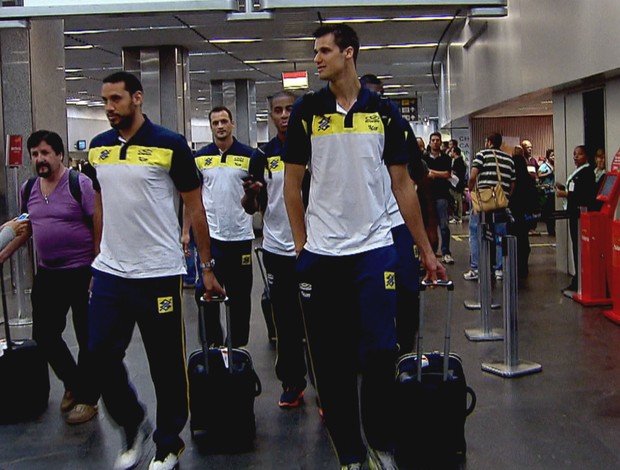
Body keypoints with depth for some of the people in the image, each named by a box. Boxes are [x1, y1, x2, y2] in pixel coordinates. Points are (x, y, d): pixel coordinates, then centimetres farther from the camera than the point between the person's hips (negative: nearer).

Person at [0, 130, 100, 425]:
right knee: (43, 334, 10)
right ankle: (73, 383, 32)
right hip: (47, 273, 6)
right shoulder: (29, 189, 8)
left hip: (82, 272, -6)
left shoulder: (80, 184, -12)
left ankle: (87, 398, 19)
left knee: (87, 338, 4)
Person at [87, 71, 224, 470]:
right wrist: (98, 256, 17)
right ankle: (133, 425, 28)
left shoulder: (170, 145, -7)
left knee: (166, 363, 4)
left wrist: (206, 267, -4)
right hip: (109, 273, 5)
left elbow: (195, 209, -4)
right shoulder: (98, 148, 9)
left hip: (158, 273, -5)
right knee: (101, 354, 4)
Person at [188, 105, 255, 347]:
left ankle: (238, 347, 21)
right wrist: (185, 230, 2)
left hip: (240, 236, 0)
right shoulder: (200, 157, 4)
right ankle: (213, 345, 12)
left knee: (240, 295, 9)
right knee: (205, 293, -3)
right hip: (210, 235, 0)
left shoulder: (249, 156, 0)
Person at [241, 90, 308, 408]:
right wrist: (249, 193, -16)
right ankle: (291, 383, 22)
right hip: (277, 250, 2)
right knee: (285, 322, 10)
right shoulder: (262, 156, 5)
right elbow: (251, 208, 6)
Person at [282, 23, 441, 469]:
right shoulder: (306, 110, 3)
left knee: (380, 354, -2)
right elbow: (293, 182, 7)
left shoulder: (384, 111, 4)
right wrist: (302, 243, 2)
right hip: (321, 253, 1)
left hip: (375, 249, 0)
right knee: (331, 360, 5)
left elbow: (402, 183, 7)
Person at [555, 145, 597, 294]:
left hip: (582, 214, -10)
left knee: (580, 248, -8)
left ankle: (578, 284, -5)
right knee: (576, 247, 12)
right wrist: (564, 188, 7)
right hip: (574, 213, 10)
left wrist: (566, 194, -20)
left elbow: (588, 195, -22)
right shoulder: (577, 171, 17)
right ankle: (576, 282, 18)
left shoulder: (588, 171, -13)